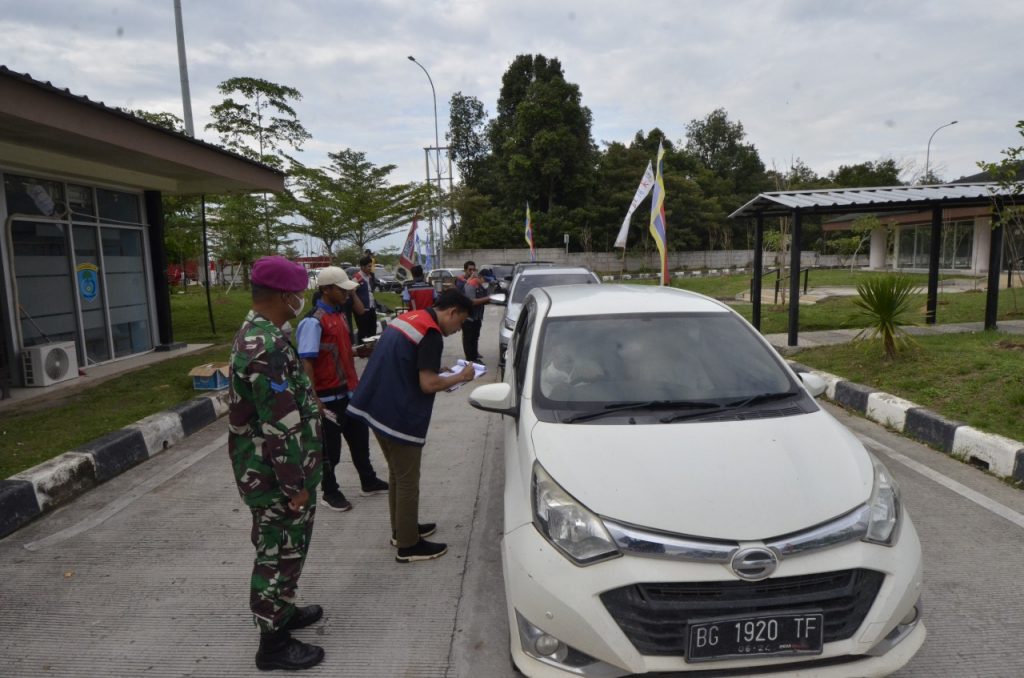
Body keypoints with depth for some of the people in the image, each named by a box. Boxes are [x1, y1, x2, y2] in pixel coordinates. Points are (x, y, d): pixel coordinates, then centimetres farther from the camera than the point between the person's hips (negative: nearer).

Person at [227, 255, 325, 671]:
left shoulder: (257, 334, 7)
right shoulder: (266, 347, -28)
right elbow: (278, 427, -27)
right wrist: (295, 485, -20)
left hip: (273, 472, 10)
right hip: (276, 477, -10)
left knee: (283, 551, 24)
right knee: (278, 555, 6)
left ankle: (282, 612, 41)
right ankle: (273, 643, 22)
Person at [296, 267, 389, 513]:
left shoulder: (339, 314, 9)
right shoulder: (313, 321, -20)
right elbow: (305, 363, -23)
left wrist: (358, 352, 5)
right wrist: (313, 400, -26)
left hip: (348, 391, 9)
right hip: (328, 396, -9)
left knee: (360, 437, 21)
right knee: (330, 447, 7)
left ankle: (368, 481, 38)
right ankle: (329, 492, 25)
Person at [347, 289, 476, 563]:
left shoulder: (408, 318, 12)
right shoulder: (431, 334, -16)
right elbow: (428, 384, -20)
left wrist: (437, 371, 13)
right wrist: (460, 377, -5)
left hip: (377, 408, 9)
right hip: (400, 416, -9)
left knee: (397, 475, 21)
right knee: (407, 481, 4)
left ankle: (401, 530, 35)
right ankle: (408, 545, 15)